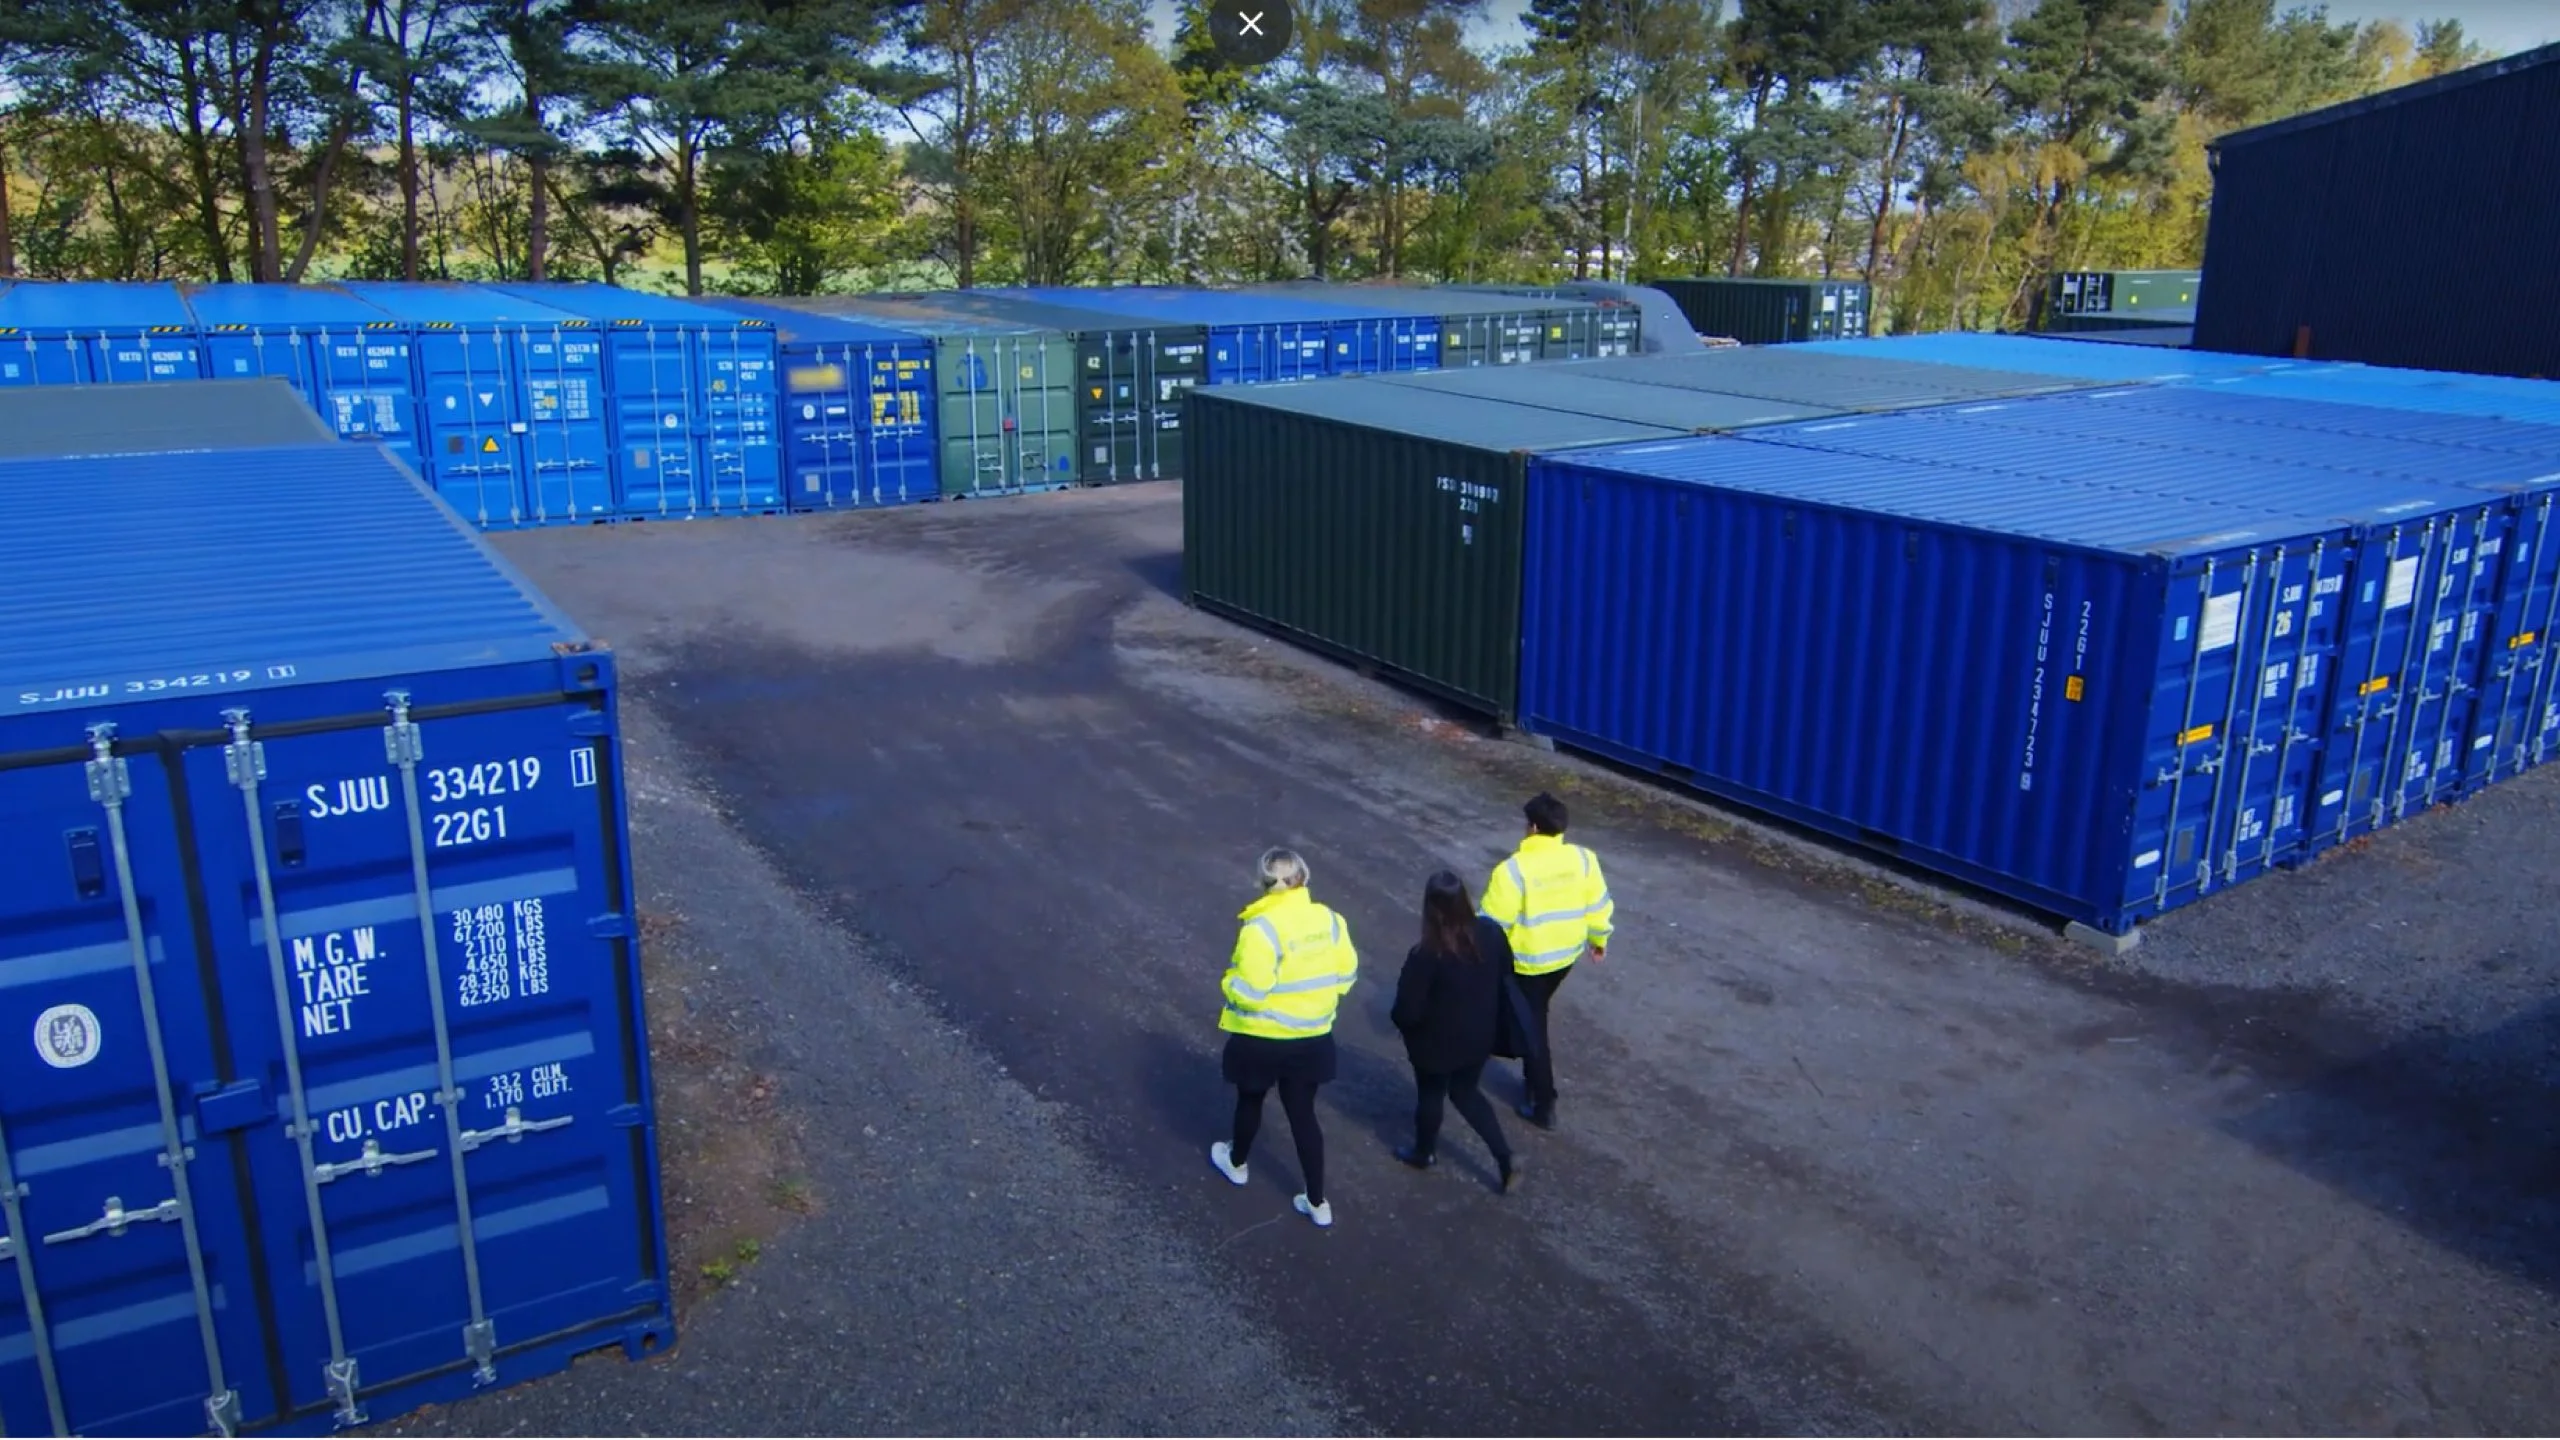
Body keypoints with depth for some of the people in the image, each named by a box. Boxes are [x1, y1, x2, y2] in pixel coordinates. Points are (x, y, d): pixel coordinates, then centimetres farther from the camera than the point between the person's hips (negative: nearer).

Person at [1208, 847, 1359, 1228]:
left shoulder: (1261, 928, -25)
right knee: (1303, 1114, 15)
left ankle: (1236, 1163, 48)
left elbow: (1249, 991, -25)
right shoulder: (1329, 919, -7)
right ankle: (1317, 1202, 20)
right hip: (1312, 1038, 4)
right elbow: (1346, 974, 2)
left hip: (1261, 1039, -4)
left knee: (1250, 1100, 23)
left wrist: (1230, 981, -4)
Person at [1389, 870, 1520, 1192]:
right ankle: (1505, 1158, 22)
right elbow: (1506, 978, 2)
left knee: (1430, 1096, 23)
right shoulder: (1491, 933, -15)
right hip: (1480, 1037, 5)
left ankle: (1424, 1152, 46)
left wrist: (1402, 1023, 0)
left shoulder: (1426, 955, -32)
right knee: (1466, 1092, 27)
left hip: (1437, 1043, -5)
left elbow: (1408, 1009, -23)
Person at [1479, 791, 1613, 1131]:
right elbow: (1598, 905, 1)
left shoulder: (1514, 870, -27)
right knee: (1535, 1015, 28)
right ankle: (1536, 1081, 43)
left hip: (1527, 961, -6)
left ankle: (1543, 1107, 17)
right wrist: (1599, 938, 19)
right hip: (1566, 954, 6)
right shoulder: (1583, 858, -11)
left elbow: (1493, 923, -20)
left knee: (1532, 1026, 9)